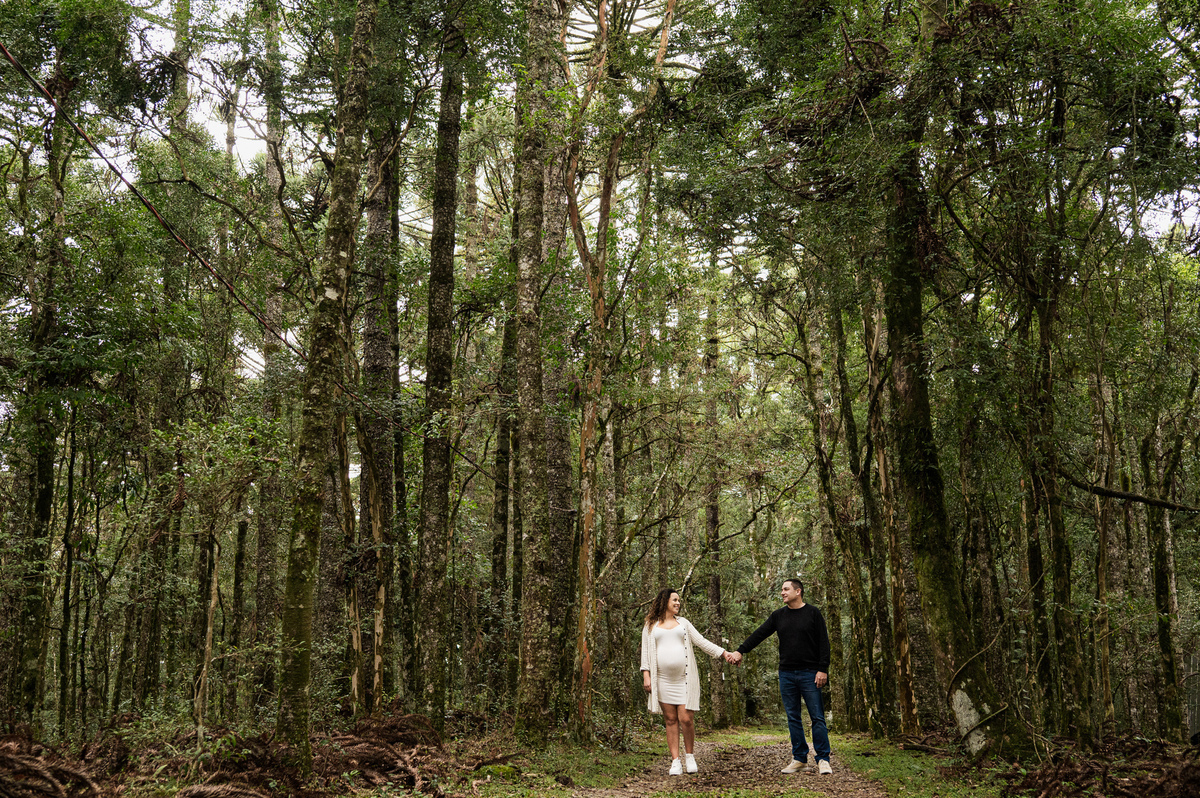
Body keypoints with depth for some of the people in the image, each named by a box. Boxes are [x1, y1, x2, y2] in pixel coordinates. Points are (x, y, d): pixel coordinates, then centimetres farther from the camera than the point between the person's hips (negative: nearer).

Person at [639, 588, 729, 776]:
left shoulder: (683, 623, 15)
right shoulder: (651, 626, 11)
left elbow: (702, 642, 12)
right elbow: (645, 651, 9)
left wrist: (724, 653, 4)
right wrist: (646, 675, -2)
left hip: (684, 679, 0)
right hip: (663, 680, 0)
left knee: (685, 719, -7)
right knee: (671, 720, 0)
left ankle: (690, 756, 13)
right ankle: (675, 762, 5)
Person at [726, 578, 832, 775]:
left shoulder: (813, 613, 1)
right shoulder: (778, 616, 11)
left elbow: (824, 643, -2)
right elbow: (759, 634, 10)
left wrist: (822, 670, -9)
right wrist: (740, 651, 0)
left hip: (809, 674, -4)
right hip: (787, 675, 4)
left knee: (817, 717, -5)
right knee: (793, 718, 5)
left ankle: (823, 759, 1)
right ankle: (800, 759, 11)